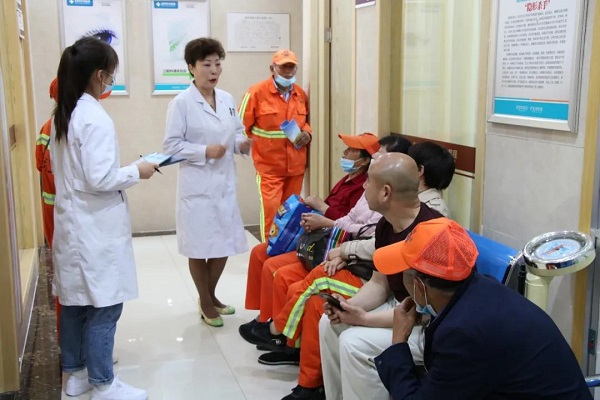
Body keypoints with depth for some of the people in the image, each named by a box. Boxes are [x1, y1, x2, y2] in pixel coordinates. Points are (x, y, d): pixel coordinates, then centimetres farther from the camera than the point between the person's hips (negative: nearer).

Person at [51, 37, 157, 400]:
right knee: (104, 306, 1)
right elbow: (99, 180, -23)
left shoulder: (64, 114, 9)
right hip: (96, 227, -9)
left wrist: (125, 171, 16)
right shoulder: (95, 119, -19)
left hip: (72, 221, 9)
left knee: (75, 301, 16)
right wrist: (137, 172, -9)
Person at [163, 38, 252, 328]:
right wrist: (205, 151, -20)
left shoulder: (227, 99, 7)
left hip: (225, 183, 6)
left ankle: (211, 296, 34)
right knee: (199, 247, 6)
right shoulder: (181, 103, -11)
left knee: (225, 243, 13)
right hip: (197, 186, -6)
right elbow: (171, 145, -12)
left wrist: (242, 144, -6)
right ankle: (205, 303, 25)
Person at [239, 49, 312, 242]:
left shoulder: (301, 94, 8)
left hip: (296, 165, 5)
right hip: (269, 165, -5)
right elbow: (242, 126, -4)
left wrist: (307, 133, 2)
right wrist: (262, 144, -3)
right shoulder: (257, 92, -8)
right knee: (271, 210, -8)